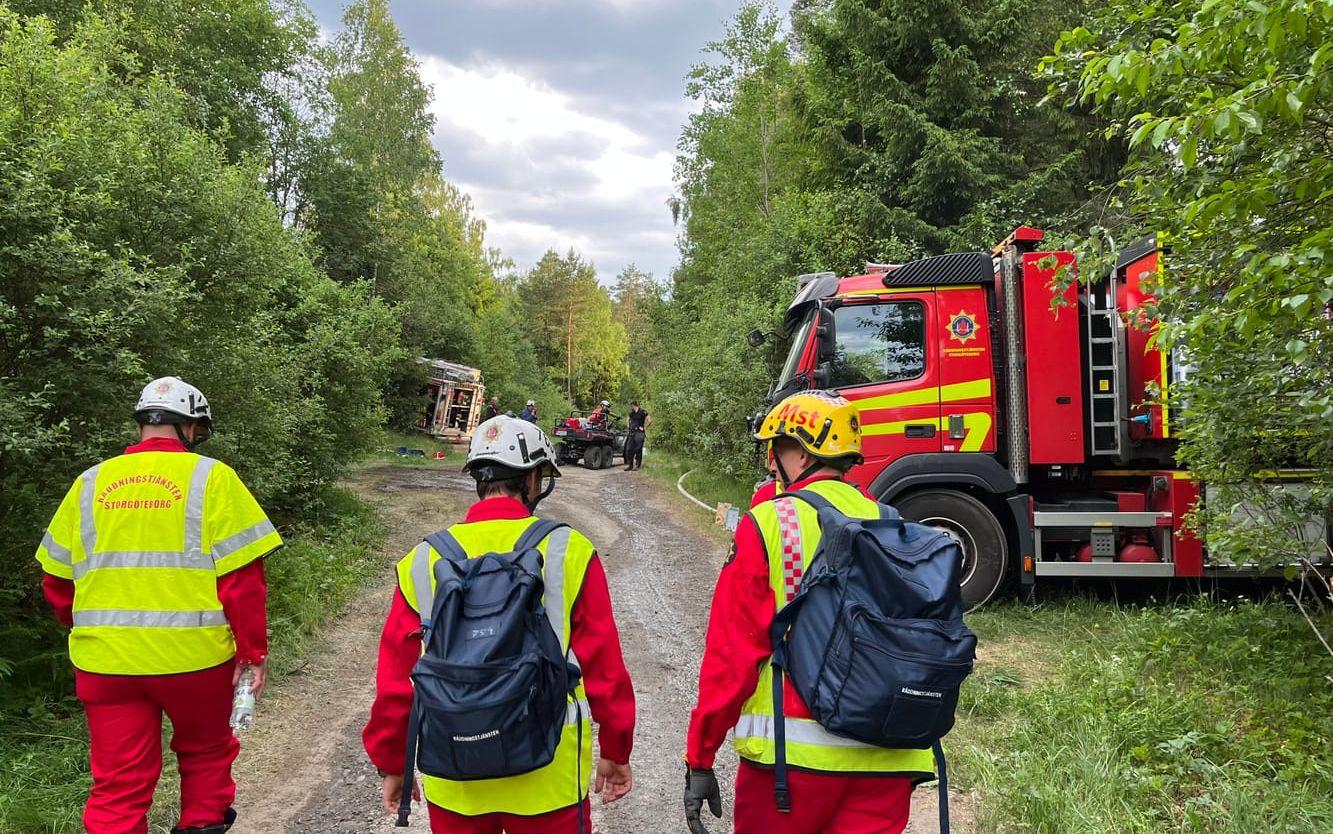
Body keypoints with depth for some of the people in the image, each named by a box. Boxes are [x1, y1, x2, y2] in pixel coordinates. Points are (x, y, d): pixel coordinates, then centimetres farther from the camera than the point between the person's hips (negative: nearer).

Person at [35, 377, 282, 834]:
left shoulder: (90, 483, 5)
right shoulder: (209, 477, -7)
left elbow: (57, 578, 11)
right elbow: (241, 575, -11)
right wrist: (254, 650, -3)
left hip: (106, 659, 3)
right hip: (192, 654, -3)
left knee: (117, 784, 11)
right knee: (205, 751, 22)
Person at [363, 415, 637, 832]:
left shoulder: (423, 561, -4)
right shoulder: (568, 552, -10)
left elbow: (396, 676, 2)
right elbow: (603, 666, -6)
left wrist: (392, 763, 15)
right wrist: (616, 752, 8)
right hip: (548, 780, -2)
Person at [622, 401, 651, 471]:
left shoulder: (642, 412, -6)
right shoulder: (631, 413, 16)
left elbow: (649, 420, -13)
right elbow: (629, 419, 36)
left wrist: (644, 428, -11)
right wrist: (629, 426, 20)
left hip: (639, 433, -7)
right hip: (632, 433, 7)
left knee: (638, 450, -5)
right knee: (629, 449, 3)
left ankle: (638, 466, 0)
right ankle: (630, 465, 9)